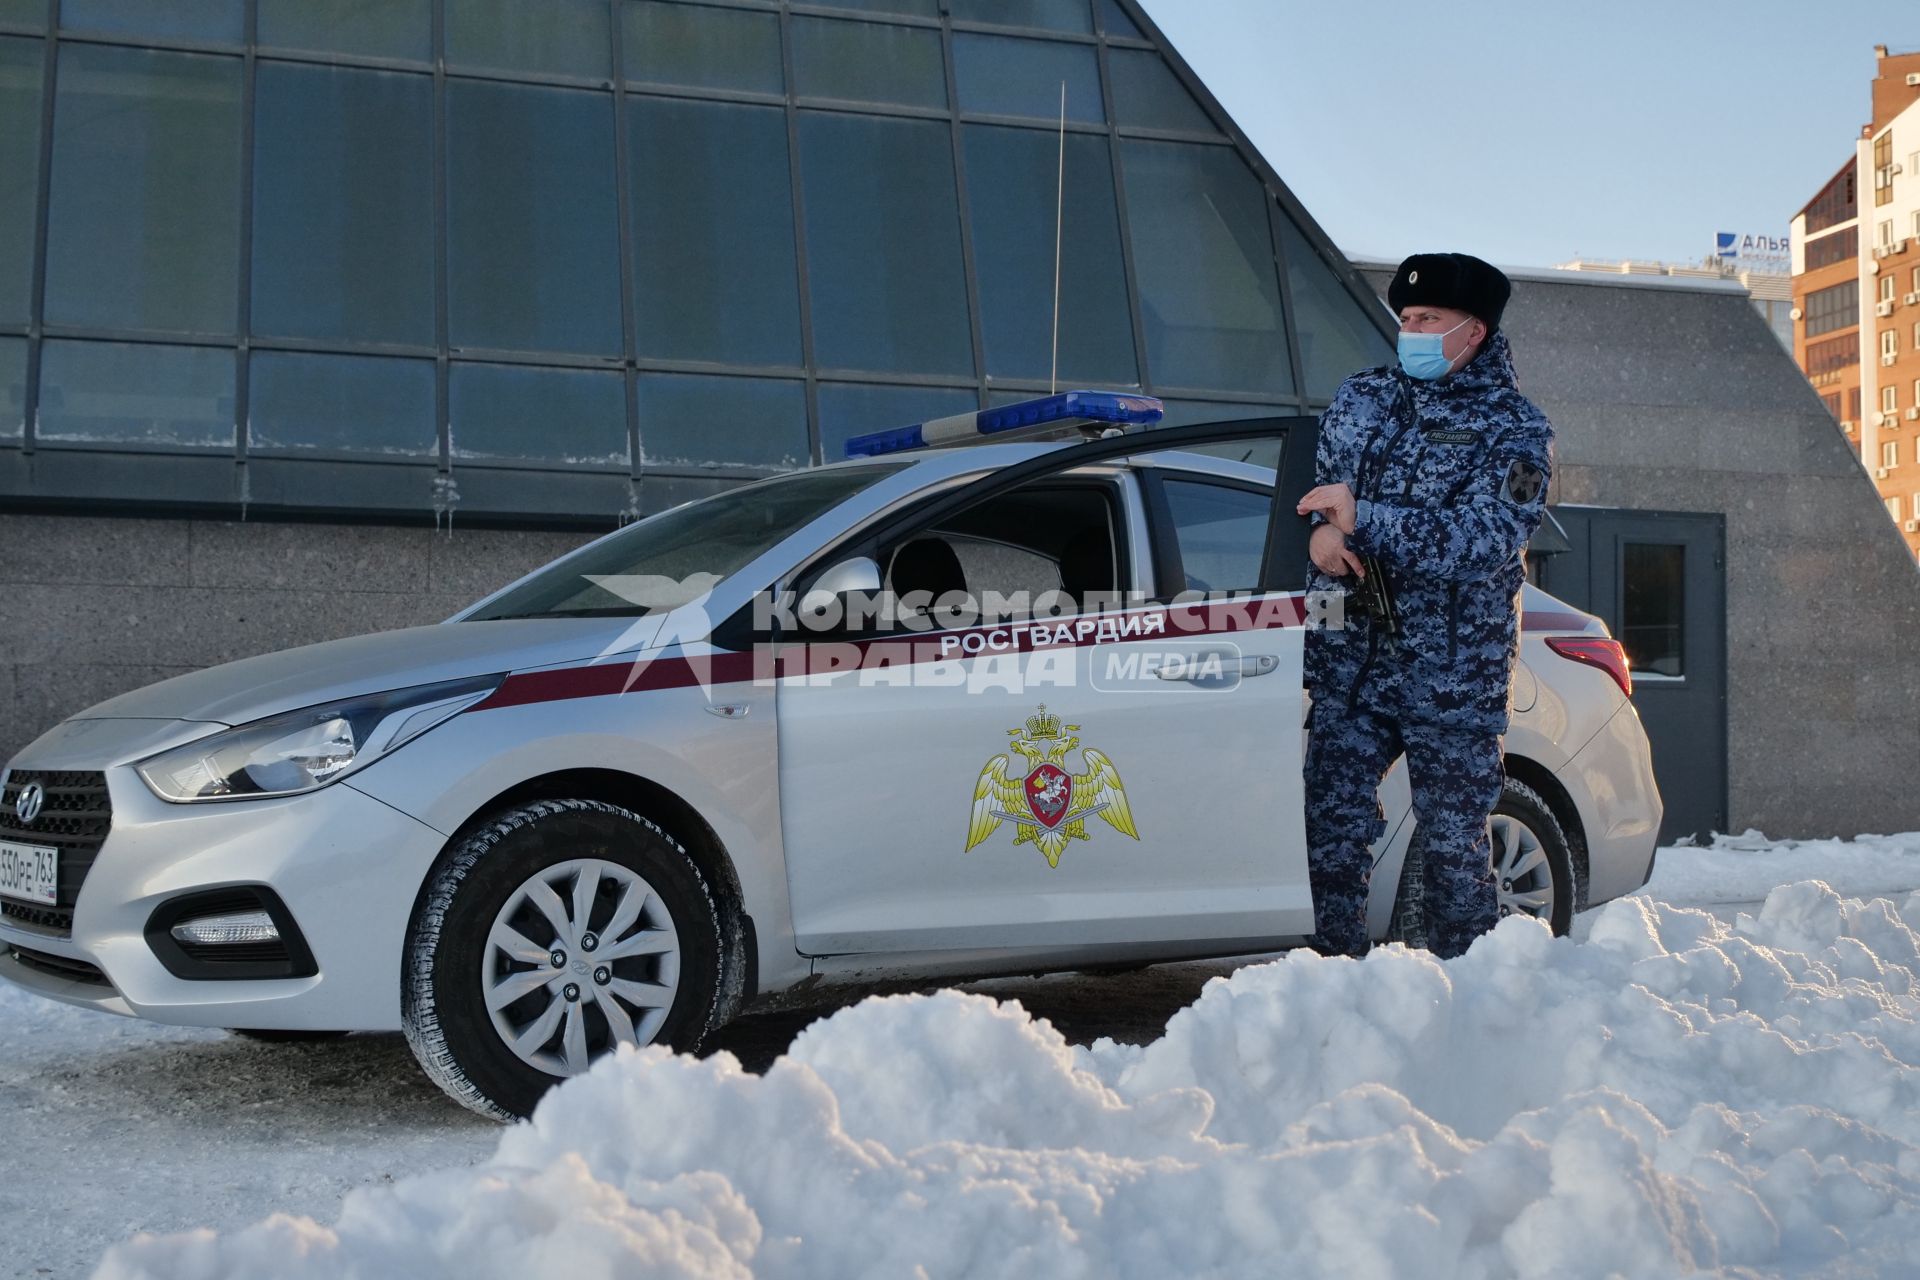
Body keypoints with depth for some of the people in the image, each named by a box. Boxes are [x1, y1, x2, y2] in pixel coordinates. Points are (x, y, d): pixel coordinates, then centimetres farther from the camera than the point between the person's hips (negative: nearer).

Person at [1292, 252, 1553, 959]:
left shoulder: (1515, 429, -3)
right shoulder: (1361, 396, 12)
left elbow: (1481, 540, -16)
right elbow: (1321, 486, 19)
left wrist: (1361, 518, -20)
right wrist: (1324, 528, -5)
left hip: (1454, 673, -4)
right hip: (1348, 661, 4)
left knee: (1454, 843, 3)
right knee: (1332, 828, 2)